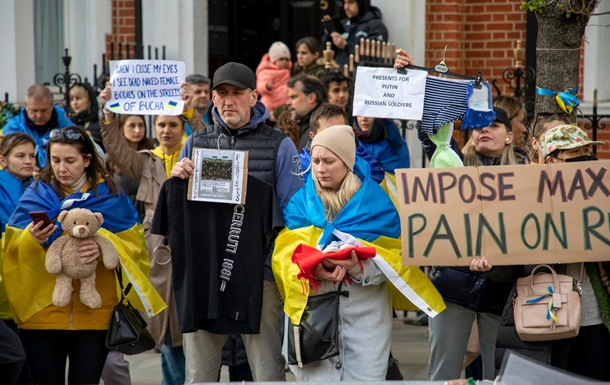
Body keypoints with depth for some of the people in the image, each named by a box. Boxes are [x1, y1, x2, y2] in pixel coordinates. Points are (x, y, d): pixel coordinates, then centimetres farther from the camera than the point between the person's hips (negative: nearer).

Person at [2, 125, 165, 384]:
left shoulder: (110, 196, 5)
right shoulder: (35, 195, 6)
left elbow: (132, 246, -1)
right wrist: (32, 239, -22)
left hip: (94, 314, 0)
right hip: (41, 312, 1)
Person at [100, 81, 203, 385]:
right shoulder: (146, 162, 12)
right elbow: (117, 150, -1)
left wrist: (191, 112, -27)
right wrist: (109, 114, -15)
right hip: (159, 250, 3)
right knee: (167, 329, 6)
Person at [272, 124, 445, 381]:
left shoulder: (376, 202, 2)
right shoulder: (300, 202, 6)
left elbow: (390, 260, -3)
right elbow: (287, 254, -3)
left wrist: (359, 266, -23)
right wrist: (314, 270, -24)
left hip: (366, 311, -1)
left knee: (365, 378, -1)